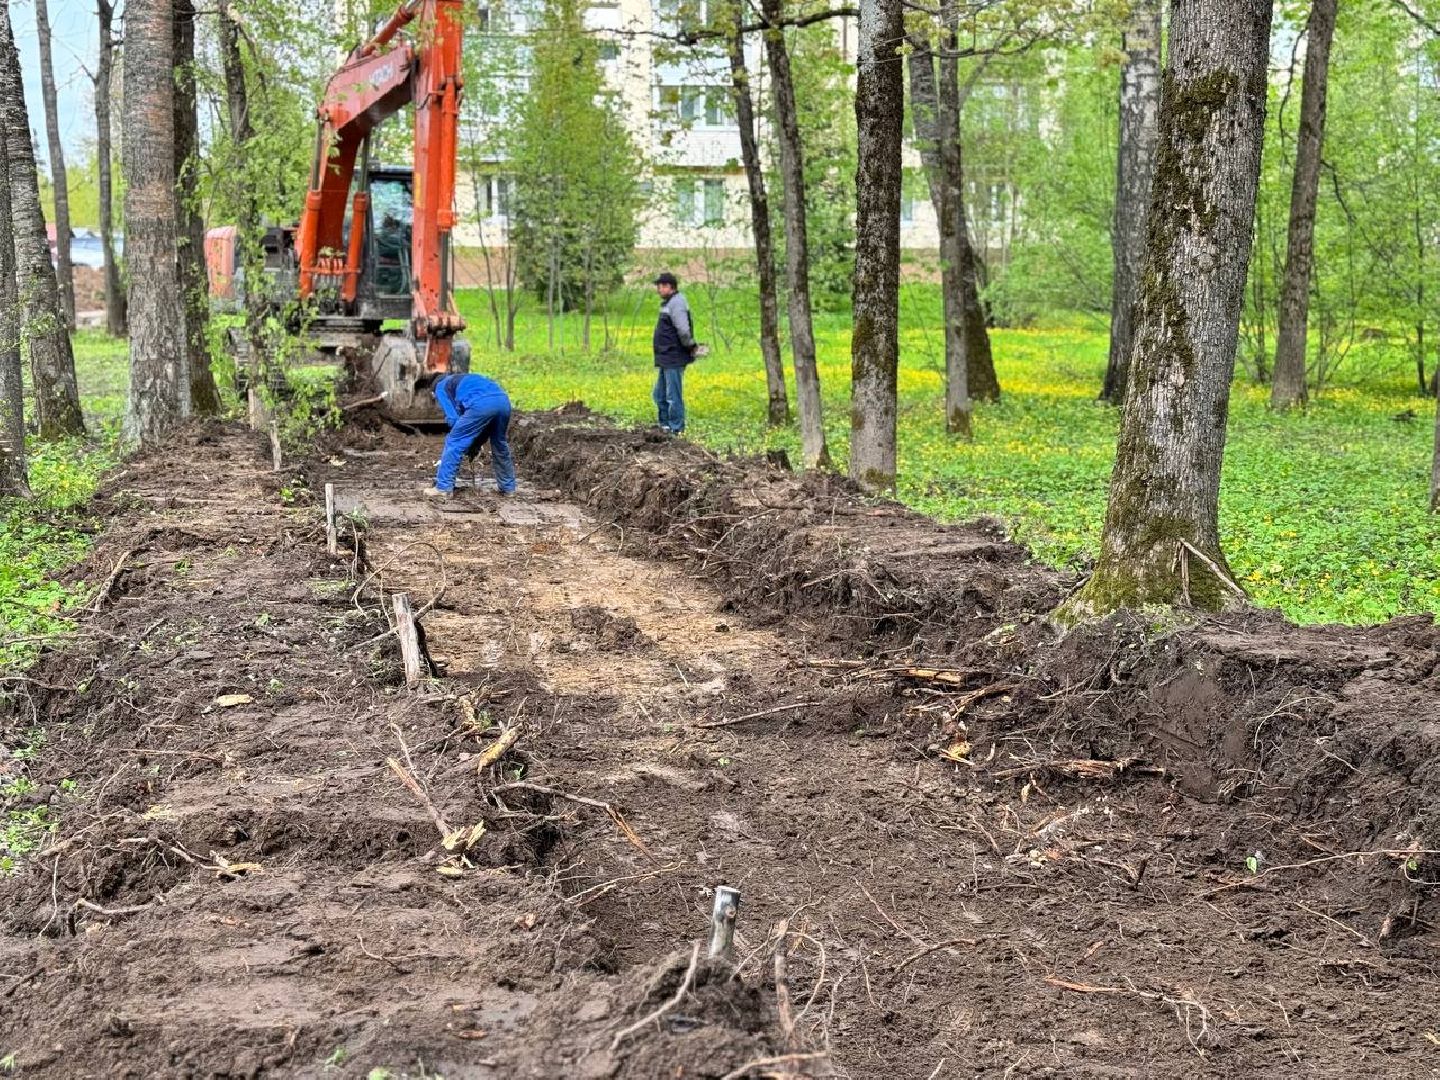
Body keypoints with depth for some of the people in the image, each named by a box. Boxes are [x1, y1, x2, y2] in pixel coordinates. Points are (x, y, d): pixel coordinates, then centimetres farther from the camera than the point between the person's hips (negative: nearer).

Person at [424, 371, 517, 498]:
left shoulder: (441, 387, 26)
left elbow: (452, 418, 11)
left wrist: (471, 446, 21)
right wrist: (476, 445, 33)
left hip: (481, 404, -7)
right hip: (503, 400, 7)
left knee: (454, 443, 5)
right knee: (500, 445, 26)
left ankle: (443, 488, 4)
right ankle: (508, 487, 36)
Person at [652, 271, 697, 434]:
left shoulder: (676, 303, -17)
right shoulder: (668, 303, 16)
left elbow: (683, 330, -26)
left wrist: (690, 347, -13)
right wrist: (690, 346, 14)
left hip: (674, 359, -11)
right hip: (665, 359, 11)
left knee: (673, 396, -5)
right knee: (660, 395, 18)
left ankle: (676, 428, 0)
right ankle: (665, 425, 27)